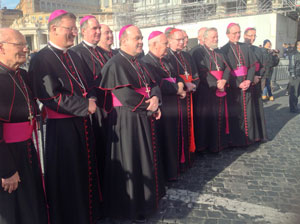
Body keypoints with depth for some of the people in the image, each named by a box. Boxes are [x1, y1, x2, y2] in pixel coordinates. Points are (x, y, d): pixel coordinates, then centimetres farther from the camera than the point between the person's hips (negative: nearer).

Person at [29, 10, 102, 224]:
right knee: (66, 177, 6)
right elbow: (50, 97, -20)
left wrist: (91, 100, -5)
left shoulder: (74, 56, 11)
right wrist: (85, 106, -17)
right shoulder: (42, 60, -13)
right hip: (61, 127, -8)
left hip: (82, 124, 8)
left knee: (86, 170, 18)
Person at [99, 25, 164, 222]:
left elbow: (153, 85, 10)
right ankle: (132, 207, 19)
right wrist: (149, 105, -11)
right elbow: (125, 95, -22)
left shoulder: (139, 63, 14)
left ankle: (148, 198, 34)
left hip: (144, 118, 9)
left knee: (147, 160, 17)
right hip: (127, 120, -8)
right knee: (131, 163, 2)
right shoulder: (115, 64, -14)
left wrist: (155, 98, -12)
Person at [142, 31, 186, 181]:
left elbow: (176, 77, 14)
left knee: (172, 140, 16)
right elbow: (158, 85, -25)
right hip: (160, 110, -9)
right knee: (163, 142, 1)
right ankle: (164, 174, 16)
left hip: (171, 108, 9)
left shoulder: (165, 61, 15)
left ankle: (172, 171, 30)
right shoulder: (147, 62, -15)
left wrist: (180, 84, -9)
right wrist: (177, 89, -12)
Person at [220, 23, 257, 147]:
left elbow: (252, 65, 7)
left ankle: (247, 137, 18)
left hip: (246, 84, 4)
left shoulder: (245, 47, 11)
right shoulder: (224, 50, -3)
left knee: (247, 111, 6)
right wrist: (238, 84, -15)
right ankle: (235, 139, 10)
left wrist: (249, 80, -8)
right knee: (234, 113, 0)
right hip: (233, 86, -4)